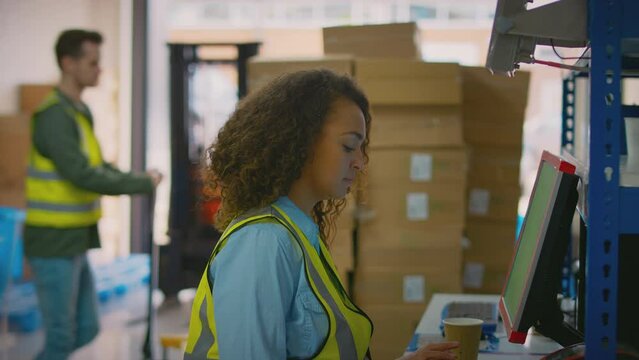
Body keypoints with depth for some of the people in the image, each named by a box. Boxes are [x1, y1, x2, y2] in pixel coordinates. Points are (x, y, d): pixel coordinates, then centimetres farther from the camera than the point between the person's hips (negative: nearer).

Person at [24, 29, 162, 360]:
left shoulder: (78, 112, 12)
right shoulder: (54, 116, -19)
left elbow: (98, 168, 17)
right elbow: (83, 176, -26)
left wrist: (141, 180, -1)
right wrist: (142, 184, -17)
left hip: (71, 243, 9)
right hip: (53, 243, -9)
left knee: (86, 329, 14)